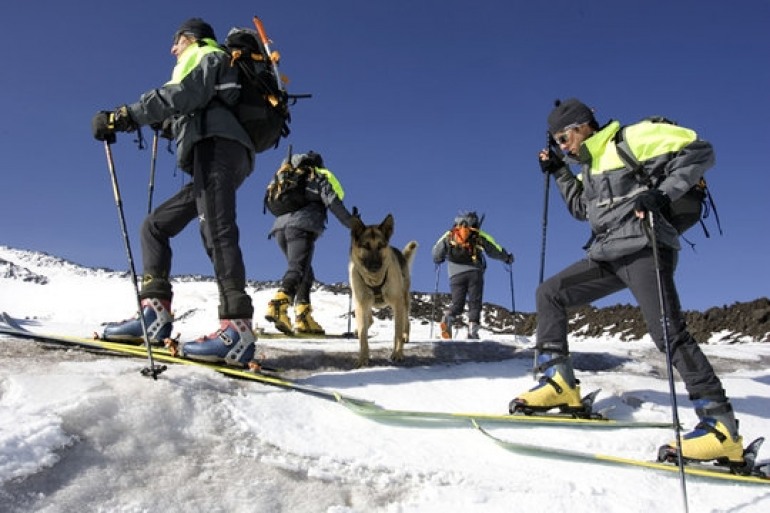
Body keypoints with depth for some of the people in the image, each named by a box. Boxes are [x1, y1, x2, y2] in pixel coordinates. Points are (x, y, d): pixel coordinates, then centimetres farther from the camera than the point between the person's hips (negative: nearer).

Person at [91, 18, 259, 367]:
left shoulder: (210, 57, 13)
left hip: (217, 145, -10)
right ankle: (155, 313, -6)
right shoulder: (199, 73, 40)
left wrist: (125, 116, -13)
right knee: (154, 225, 8)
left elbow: (181, 96, -7)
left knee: (216, 229, -28)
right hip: (211, 156, 10)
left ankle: (238, 328, -42)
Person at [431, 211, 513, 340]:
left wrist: (438, 261, 35)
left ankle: (448, 317, -23)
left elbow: (437, 253, 12)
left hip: (456, 274, 1)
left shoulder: (448, 235, 13)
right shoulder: (479, 236, 11)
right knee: (475, 303, 6)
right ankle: (472, 330, -10)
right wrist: (507, 257, 32)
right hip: (475, 272, -1)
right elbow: (495, 250, 14)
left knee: (457, 304, 7)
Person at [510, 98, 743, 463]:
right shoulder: (590, 163, 22)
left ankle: (720, 426, -16)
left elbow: (699, 150, -7)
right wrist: (559, 172, 22)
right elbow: (580, 208, 32)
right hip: (608, 255, 9)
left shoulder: (632, 139, -3)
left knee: (668, 333, -19)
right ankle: (558, 381, 2)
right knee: (548, 293, 5)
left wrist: (662, 194, -17)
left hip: (642, 249, -9)